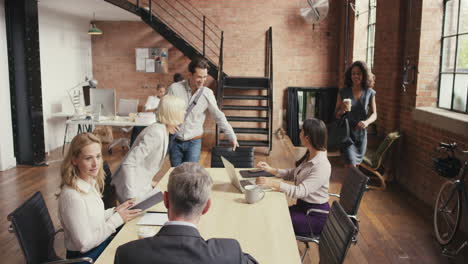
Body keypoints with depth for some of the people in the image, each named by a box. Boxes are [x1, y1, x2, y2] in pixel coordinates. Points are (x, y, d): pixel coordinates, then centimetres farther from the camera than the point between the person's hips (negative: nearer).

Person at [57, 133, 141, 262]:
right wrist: (116, 219, -19)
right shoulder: (72, 196, -27)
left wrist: (115, 211, -3)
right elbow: (84, 244, -23)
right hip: (86, 256, -7)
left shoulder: (91, 182, -3)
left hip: (100, 242, 7)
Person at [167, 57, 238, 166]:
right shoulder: (175, 88, -8)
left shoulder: (207, 93, -7)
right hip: (175, 141, 1)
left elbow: (219, 117, 0)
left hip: (194, 142, 0)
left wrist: (232, 137, 0)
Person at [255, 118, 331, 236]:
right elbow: (293, 174, 15)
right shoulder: (309, 156, 3)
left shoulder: (322, 166, -27)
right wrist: (271, 169, 4)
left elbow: (300, 191, -32)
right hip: (303, 206, 8)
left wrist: (273, 183, -36)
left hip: (316, 215, -8)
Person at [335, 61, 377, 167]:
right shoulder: (343, 92, -3)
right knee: (351, 167, -11)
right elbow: (336, 114, 4)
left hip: (361, 134, 2)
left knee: (357, 164, 15)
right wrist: (342, 110, -19)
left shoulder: (370, 93, -1)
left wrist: (367, 122, -18)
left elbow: (374, 114, 3)